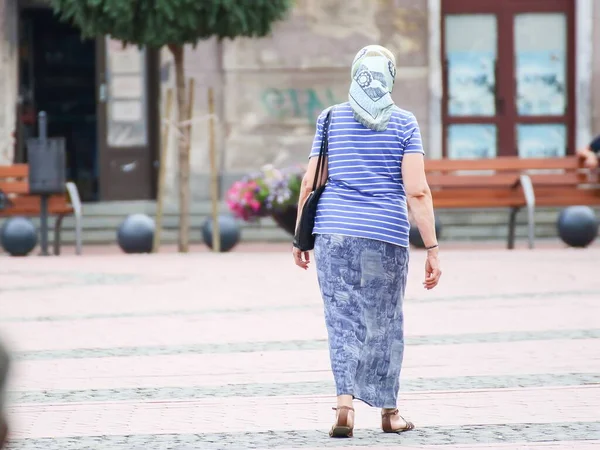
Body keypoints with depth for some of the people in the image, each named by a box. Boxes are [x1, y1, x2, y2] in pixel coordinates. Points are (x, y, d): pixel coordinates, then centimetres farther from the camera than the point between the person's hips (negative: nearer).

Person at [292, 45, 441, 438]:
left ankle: (345, 401, -14)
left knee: (343, 319, 4)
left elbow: (310, 183, 3)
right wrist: (432, 249, -6)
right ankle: (389, 412, 21)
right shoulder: (404, 123, 0)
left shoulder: (331, 120, 4)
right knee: (384, 323, 11)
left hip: (334, 232, 1)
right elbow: (417, 191, -7)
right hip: (386, 235, -1)